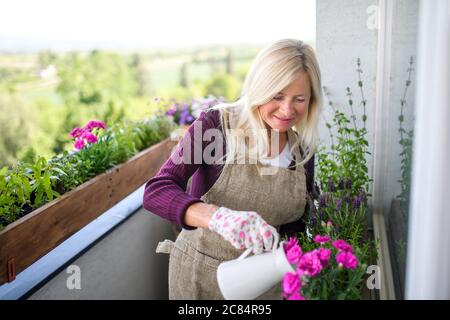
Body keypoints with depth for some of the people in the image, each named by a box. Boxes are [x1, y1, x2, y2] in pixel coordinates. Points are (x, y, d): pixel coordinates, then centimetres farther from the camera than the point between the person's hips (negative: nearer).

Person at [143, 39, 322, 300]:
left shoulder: (303, 150, -5)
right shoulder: (216, 124, -17)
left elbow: (296, 222, 6)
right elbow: (156, 192, -27)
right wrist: (219, 216, -45)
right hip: (201, 272, -3)